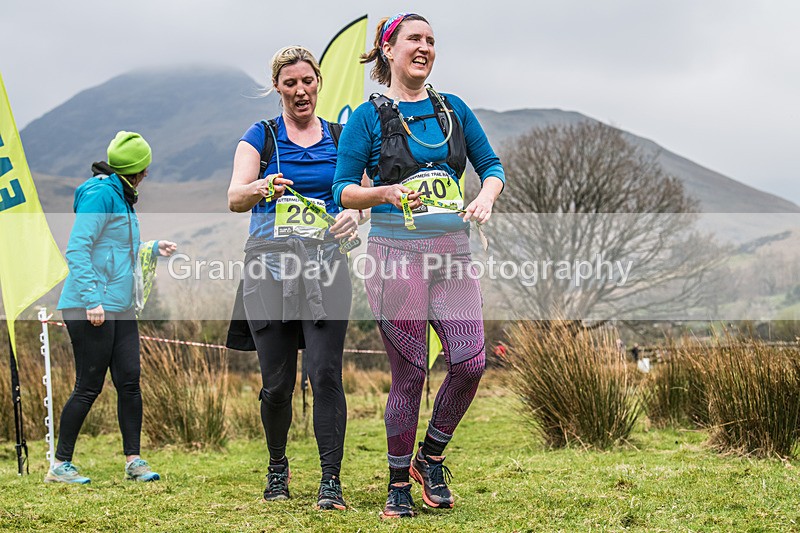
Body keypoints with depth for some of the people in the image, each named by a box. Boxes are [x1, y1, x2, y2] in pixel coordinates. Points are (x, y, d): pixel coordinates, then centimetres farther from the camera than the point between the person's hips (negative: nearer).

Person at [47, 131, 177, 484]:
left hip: (120, 307, 9)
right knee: (89, 387, -4)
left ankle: (133, 461, 10)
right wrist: (92, 299, -23)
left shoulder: (122, 197, 17)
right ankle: (60, 465, 6)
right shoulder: (100, 194, -13)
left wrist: (154, 248, 18)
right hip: (91, 308, -9)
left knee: (129, 381, 4)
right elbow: (77, 251, -19)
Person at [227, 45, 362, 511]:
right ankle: (278, 467, 25)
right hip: (270, 263, 0)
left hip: (326, 263, 1)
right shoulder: (261, 136, 6)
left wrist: (355, 214, -14)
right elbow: (235, 198, -6)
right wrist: (262, 188, -29)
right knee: (277, 381, 2)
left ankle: (331, 481, -6)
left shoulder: (340, 137, 12)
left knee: (326, 373, -11)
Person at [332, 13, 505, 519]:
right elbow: (344, 190, 1)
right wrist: (388, 193, -18)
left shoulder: (454, 109, 12)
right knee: (409, 372, -2)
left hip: (453, 251, 3)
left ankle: (430, 458, 15)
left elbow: (492, 166, 17)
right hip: (397, 252, -3)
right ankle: (399, 484, 14)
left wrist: (486, 196, -5)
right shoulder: (369, 117, 2)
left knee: (470, 361, -9)